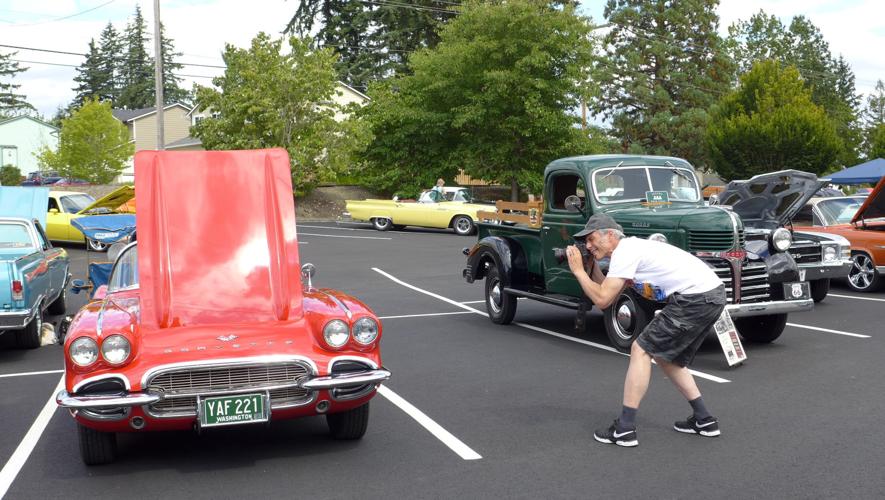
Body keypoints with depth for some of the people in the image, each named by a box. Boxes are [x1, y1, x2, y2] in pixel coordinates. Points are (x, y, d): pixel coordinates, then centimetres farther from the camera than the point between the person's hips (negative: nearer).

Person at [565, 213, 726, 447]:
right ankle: (704, 420, 26)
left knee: (641, 350, -5)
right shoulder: (631, 248, 20)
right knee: (665, 356, 21)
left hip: (696, 298, -10)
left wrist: (578, 270, -3)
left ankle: (624, 429, -4)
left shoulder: (624, 251, -10)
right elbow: (608, 294, 25)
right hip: (713, 295, 10)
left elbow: (602, 300, -13)